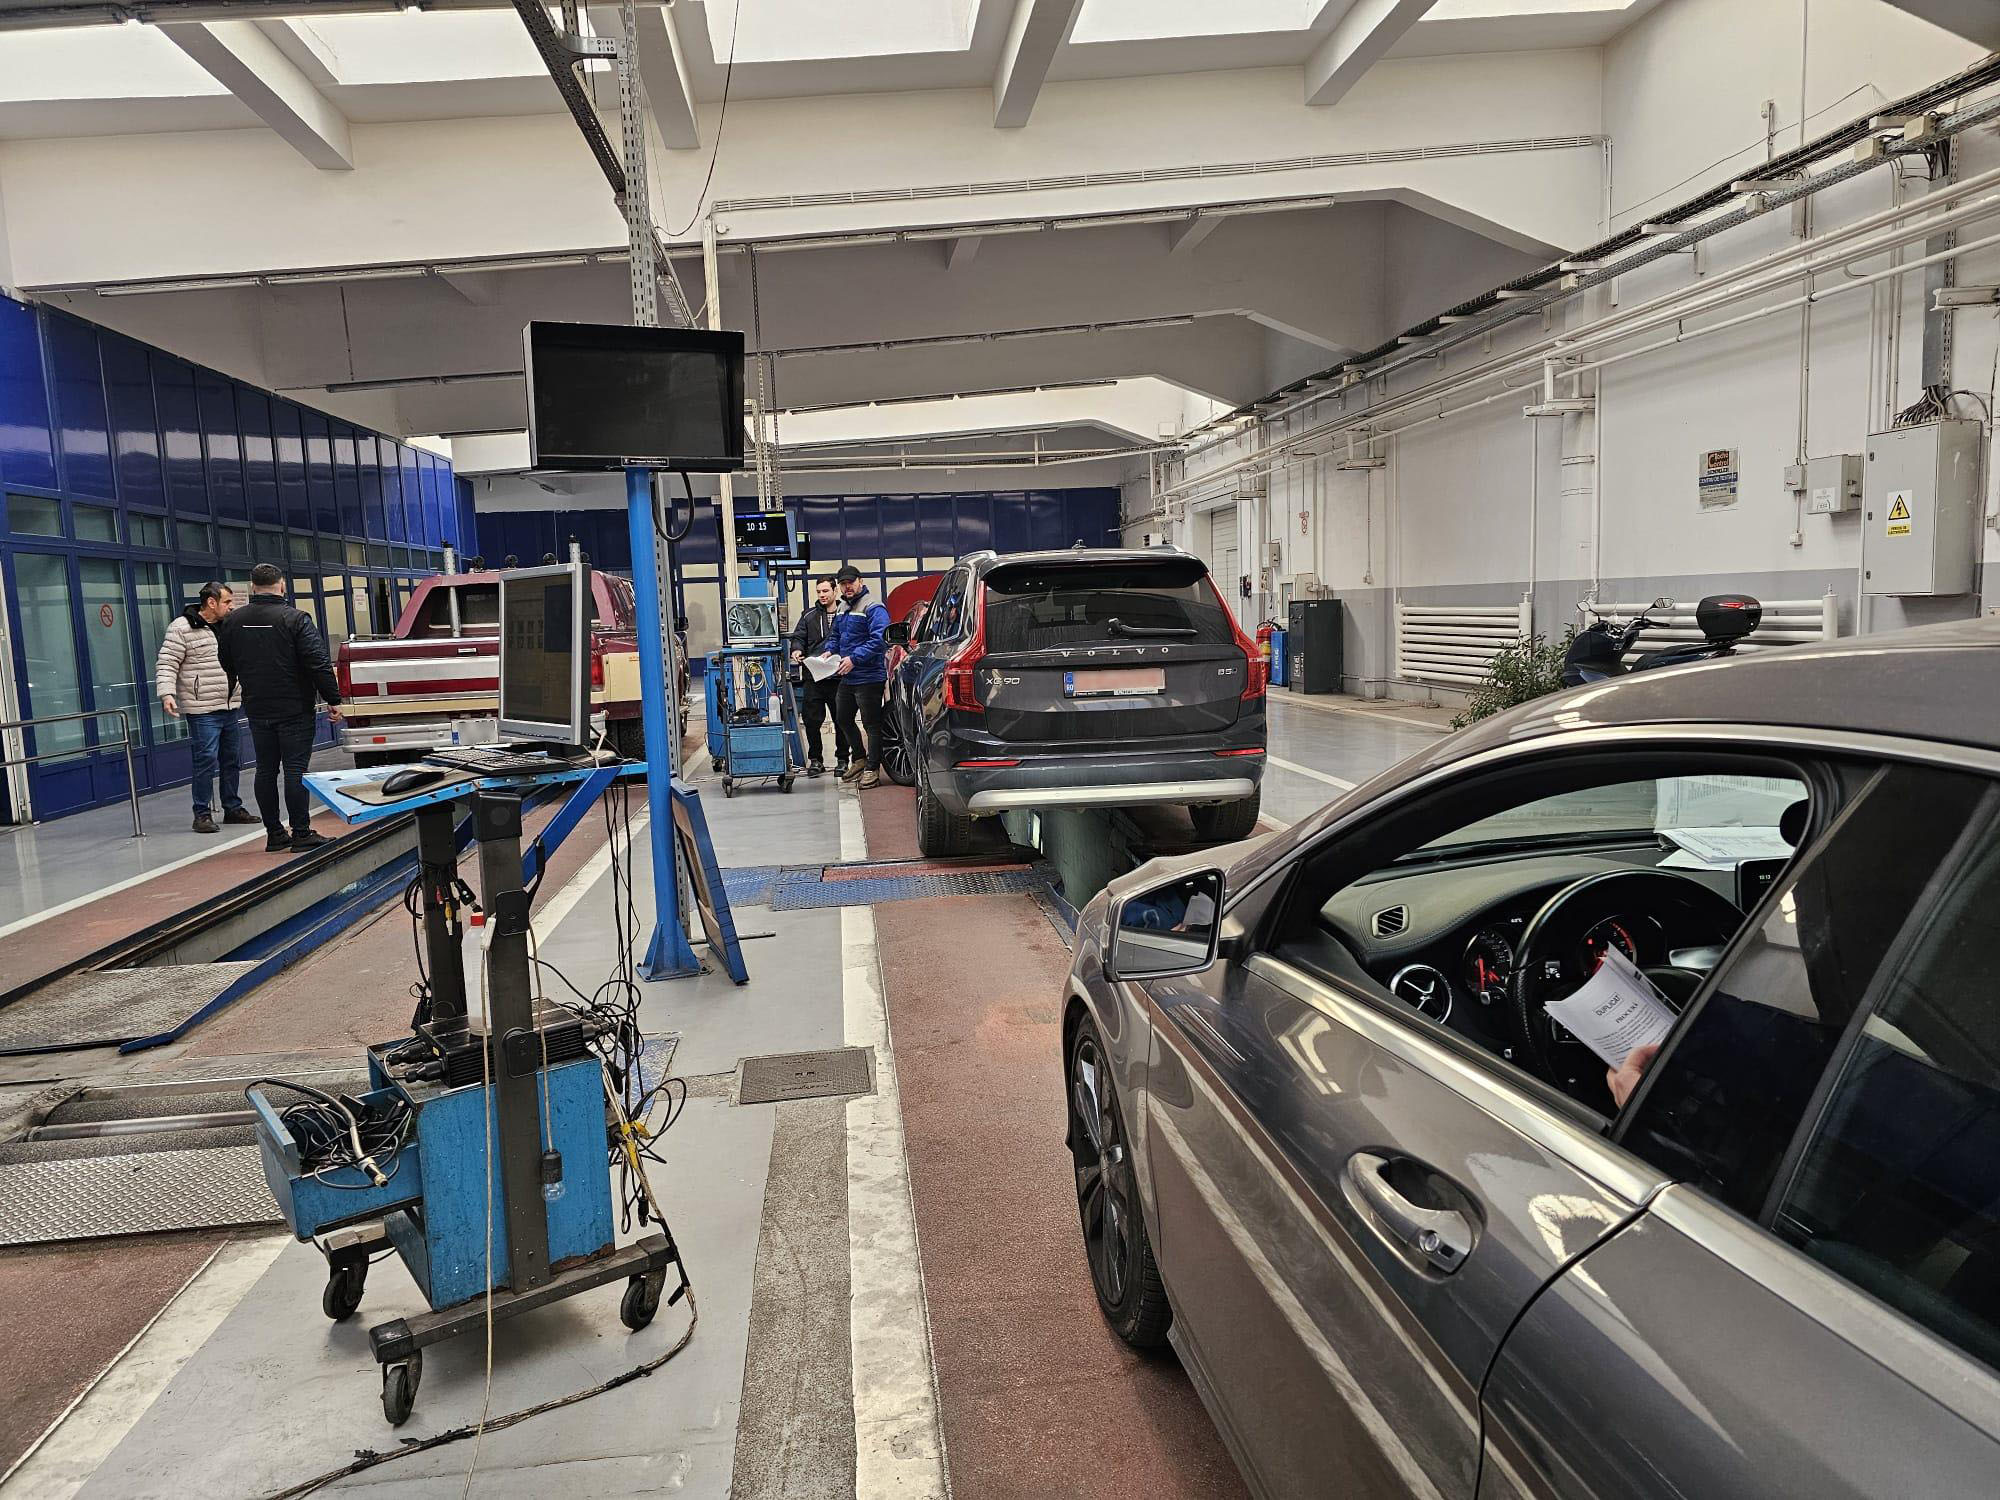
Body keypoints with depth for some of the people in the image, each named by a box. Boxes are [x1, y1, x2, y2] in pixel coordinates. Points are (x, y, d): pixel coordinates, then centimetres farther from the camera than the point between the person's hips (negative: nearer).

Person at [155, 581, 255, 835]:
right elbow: (166, 665, -11)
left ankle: (233, 808, 23)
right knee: (206, 760, -8)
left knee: (233, 760, 12)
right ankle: (202, 814, 2)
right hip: (203, 710, -7)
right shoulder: (182, 629, -8)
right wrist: (166, 694, -23)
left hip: (232, 707, 7)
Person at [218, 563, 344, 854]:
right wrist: (333, 700, -11)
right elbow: (319, 663, -15)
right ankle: (301, 834, -4)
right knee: (295, 770, -4)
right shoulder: (295, 619, -11)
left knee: (266, 770, 11)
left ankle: (274, 833, 15)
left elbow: (227, 666, 19)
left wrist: (227, 699, 34)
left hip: (257, 711, 5)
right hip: (294, 710, -5)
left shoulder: (233, 622, 7)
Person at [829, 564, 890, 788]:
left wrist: (854, 658, -24)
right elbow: (837, 637, 29)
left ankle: (872, 769, 3)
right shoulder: (842, 609, 15)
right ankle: (859, 759, 33)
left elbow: (879, 640, -23)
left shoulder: (873, 608, -13)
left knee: (871, 723, -3)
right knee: (843, 717, 18)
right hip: (847, 677, 10)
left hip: (869, 677, -10)